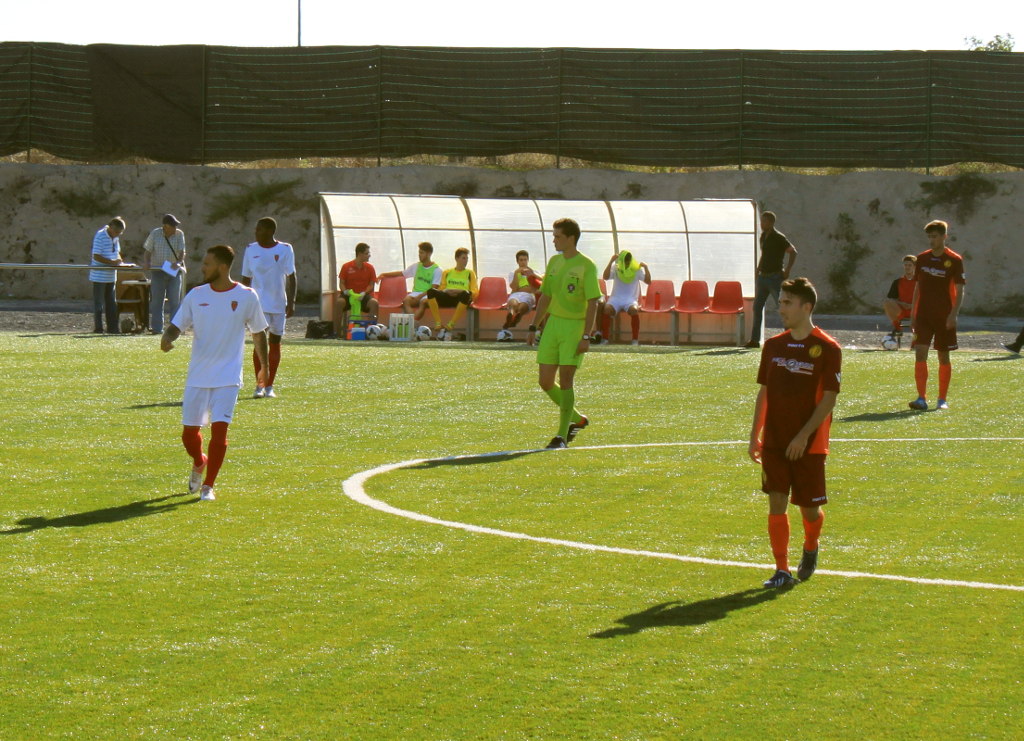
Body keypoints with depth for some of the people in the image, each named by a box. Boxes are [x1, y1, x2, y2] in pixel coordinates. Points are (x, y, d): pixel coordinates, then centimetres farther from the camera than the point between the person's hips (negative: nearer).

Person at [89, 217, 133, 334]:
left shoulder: (115, 237, 9)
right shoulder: (100, 236, -16)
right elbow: (96, 256, -19)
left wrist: (121, 263, 2)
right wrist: (112, 262, -25)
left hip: (111, 276, 8)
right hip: (99, 276, -8)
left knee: (112, 303, 10)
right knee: (99, 303, -1)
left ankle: (112, 328, 16)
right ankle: (98, 328, 5)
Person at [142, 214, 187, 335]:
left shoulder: (179, 234, 1)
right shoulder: (155, 234, 1)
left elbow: (182, 252, -5)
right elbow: (147, 251, 5)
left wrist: (178, 262, -25)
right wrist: (146, 263, -14)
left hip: (174, 271, 0)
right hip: (157, 270, 0)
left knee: (175, 300, -2)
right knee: (157, 300, 0)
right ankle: (157, 328, 4)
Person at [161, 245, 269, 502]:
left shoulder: (247, 297, -4)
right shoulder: (196, 295, 2)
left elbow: (258, 333, 7)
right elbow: (177, 325, 3)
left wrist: (264, 367, 13)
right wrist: (167, 337, -20)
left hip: (228, 377, -3)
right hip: (197, 376, 3)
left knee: (219, 429, -15)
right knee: (189, 433, 5)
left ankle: (208, 486, -2)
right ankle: (199, 464, 39)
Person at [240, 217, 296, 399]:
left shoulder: (285, 250, -1)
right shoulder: (251, 250, 5)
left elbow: (291, 277, -1)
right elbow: (246, 278, 11)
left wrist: (291, 301, -9)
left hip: (279, 304, 0)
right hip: (258, 303, 0)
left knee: (275, 341, 5)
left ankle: (269, 386, 13)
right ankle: (259, 386, -5)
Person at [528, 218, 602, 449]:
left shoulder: (586, 266, -9)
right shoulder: (554, 262, 12)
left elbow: (592, 303, -12)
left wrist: (586, 337, -18)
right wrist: (534, 328, 17)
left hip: (574, 326, -7)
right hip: (553, 324, 7)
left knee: (565, 379, -10)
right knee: (545, 381, 4)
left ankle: (562, 435, -3)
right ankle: (576, 419, 24)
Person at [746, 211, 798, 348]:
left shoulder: (779, 238, -11)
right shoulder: (763, 237, 13)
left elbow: (793, 252, -13)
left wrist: (787, 270, -16)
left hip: (775, 277, -8)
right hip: (762, 277, 8)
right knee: (757, 307, 5)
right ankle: (755, 339, 8)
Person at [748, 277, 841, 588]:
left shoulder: (827, 349, -8)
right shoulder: (773, 346, 7)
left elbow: (828, 399, -10)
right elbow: (764, 392, 13)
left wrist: (804, 436, -17)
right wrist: (755, 435, 8)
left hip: (810, 445, -4)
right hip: (774, 442, 4)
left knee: (809, 507, 4)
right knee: (776, 503, -4)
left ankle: (810, 547, 35)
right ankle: (782, 569, 2)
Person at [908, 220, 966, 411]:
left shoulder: (954, 260, -4)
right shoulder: (922, 259, 8)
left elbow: (960, 290, -6)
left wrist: (954, 313, -17)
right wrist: (913, 313, 11)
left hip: (944, 317, -3)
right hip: (923, 315, 3)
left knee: (943, 356, 4)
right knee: (920, 352, -11)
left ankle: (942, 400, 14)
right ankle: (921, 399, -14)